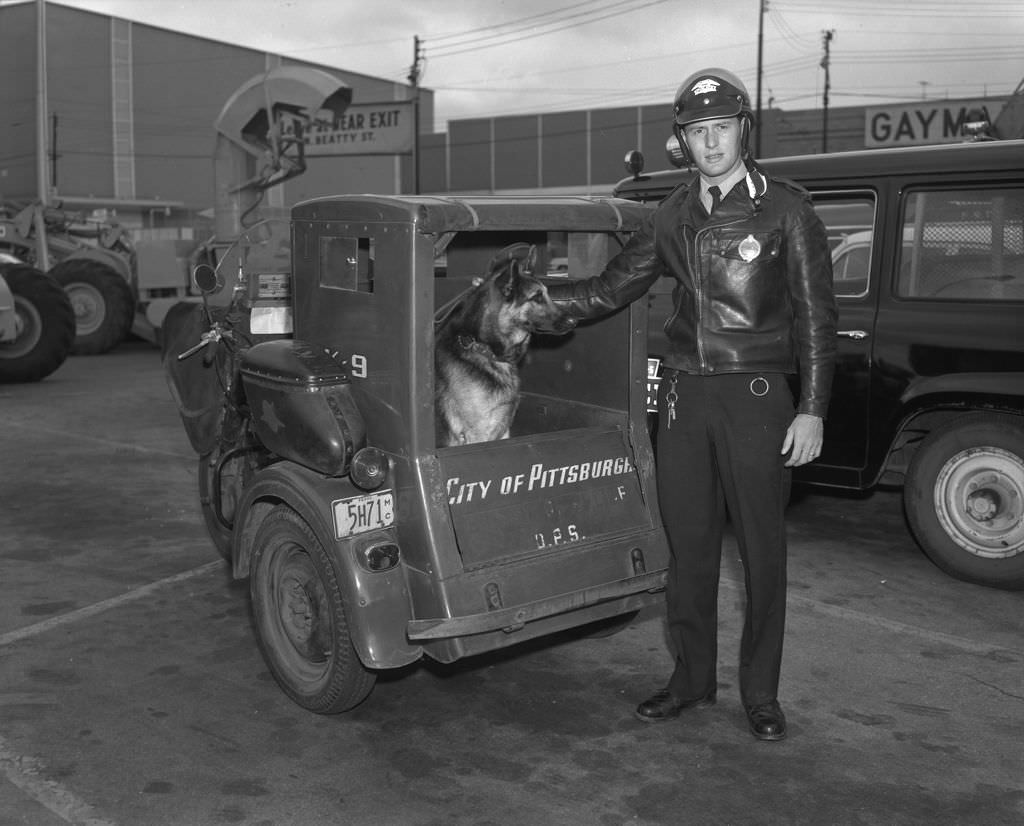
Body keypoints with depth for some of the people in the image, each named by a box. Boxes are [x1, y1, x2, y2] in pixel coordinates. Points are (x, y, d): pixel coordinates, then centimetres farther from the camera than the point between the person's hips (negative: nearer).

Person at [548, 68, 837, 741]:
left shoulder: (786, 209, -1)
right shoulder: (673, 217, 11)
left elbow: (816, 317, -3)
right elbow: (609, 292, 13)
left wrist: (812, 409, -9)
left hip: (757, 395, -4)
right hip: (684, 393, 4)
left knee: (761, 547, 3)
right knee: (688, 541, 10)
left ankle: (761, 692, 19)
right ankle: (693, 678, 25)